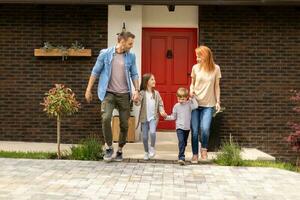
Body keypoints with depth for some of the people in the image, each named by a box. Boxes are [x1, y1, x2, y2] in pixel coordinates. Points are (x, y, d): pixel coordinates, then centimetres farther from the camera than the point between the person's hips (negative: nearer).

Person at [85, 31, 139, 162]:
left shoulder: (131, 57, 4)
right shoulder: (105, 54, -3)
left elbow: (134, 74, 10)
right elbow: (95, 72, 3)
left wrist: (137, 90, -3)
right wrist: (88, 90, 3)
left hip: (124, 94, 3)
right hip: (108, 93, -2)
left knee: (124, 124, 4)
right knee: (106, 118, -23)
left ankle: (120, 150, 25)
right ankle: (109, 147, -3)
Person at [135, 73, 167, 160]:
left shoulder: (156, 93, 2)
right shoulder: (142, 93, -6)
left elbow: (160, 104, 6)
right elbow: (138, 103, -17)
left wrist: (162, 111, -12)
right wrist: (136, 100, -39)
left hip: (153, 117, 1)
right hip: (144, 118, -1)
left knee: (152, 132, -22)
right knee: (144, 136, 6)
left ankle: (152, 147, 3)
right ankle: (146, 152, 25)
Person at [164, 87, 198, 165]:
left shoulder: (189, 104, -2)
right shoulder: (176, 106, 2)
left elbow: (195, 106, -21)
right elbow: (173, 116, 9)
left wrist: (193, 98, -19)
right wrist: (167, 117, -6)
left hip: (187, 127, 2)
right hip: (179, 127, -1)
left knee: (184, 142, 14)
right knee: (181, 141, -18)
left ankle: (181, 156, 31)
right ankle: (182, 158, -22)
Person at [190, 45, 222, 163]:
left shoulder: (216, 68, -2)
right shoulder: (195, 68, 0)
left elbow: (216, 86, 5)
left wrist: (218, 101, 0)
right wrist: (191, 91, -9)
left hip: (208, 104, -1)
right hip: (195, 103, 1)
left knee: (205, 129, -16)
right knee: (194, 131, 2)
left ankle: (204, 148, 12)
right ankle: (195, 154, 18)